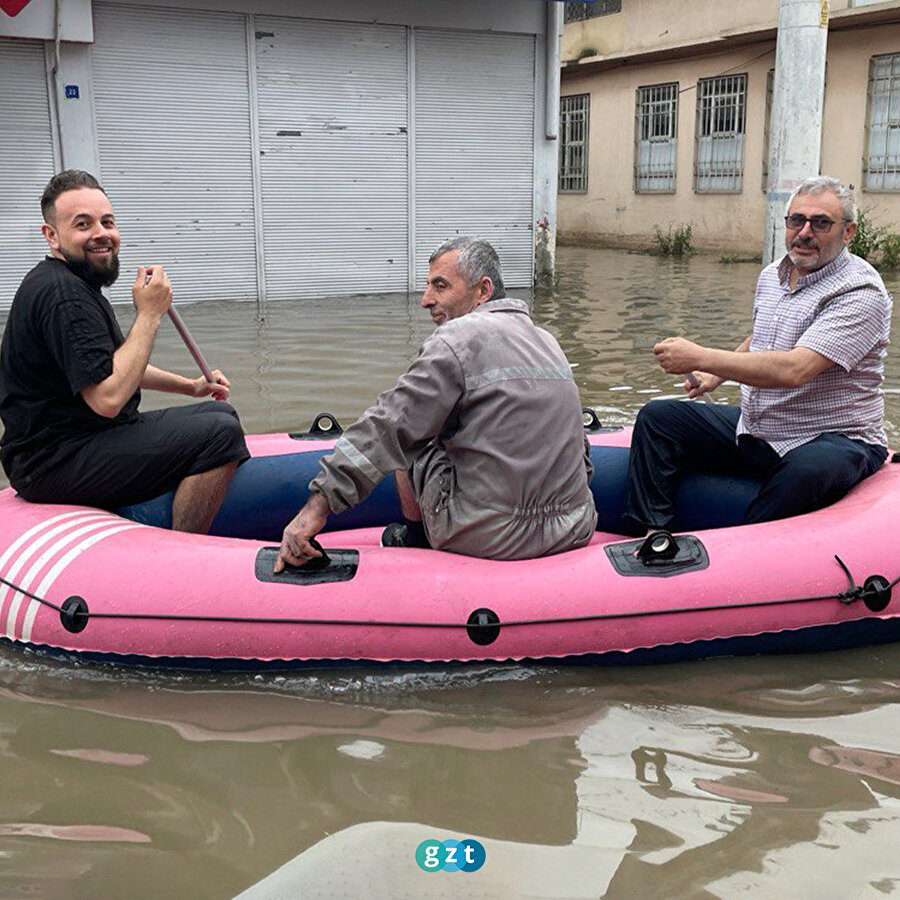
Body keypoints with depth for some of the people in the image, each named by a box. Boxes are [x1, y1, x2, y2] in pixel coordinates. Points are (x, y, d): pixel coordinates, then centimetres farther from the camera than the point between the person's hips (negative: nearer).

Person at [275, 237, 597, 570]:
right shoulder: (548, 343, 12)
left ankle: (414, 540, 32)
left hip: (484, 540, -7)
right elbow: (580, 453, 18)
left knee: (409, 442, 14)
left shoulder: (458, 338, -10)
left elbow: (387, 428, -16)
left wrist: (318, 504, -16)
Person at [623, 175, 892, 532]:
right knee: (656, 418, -1)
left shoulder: (860, 292, -17)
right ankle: (647, 535, -6)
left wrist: (700, 358, -28)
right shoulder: (771, 276, 8)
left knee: (811, 469, -41)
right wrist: (716, 375, 13)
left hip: (833, 439, -7)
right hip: (753, 429, 8)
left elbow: (793, 369, -30)